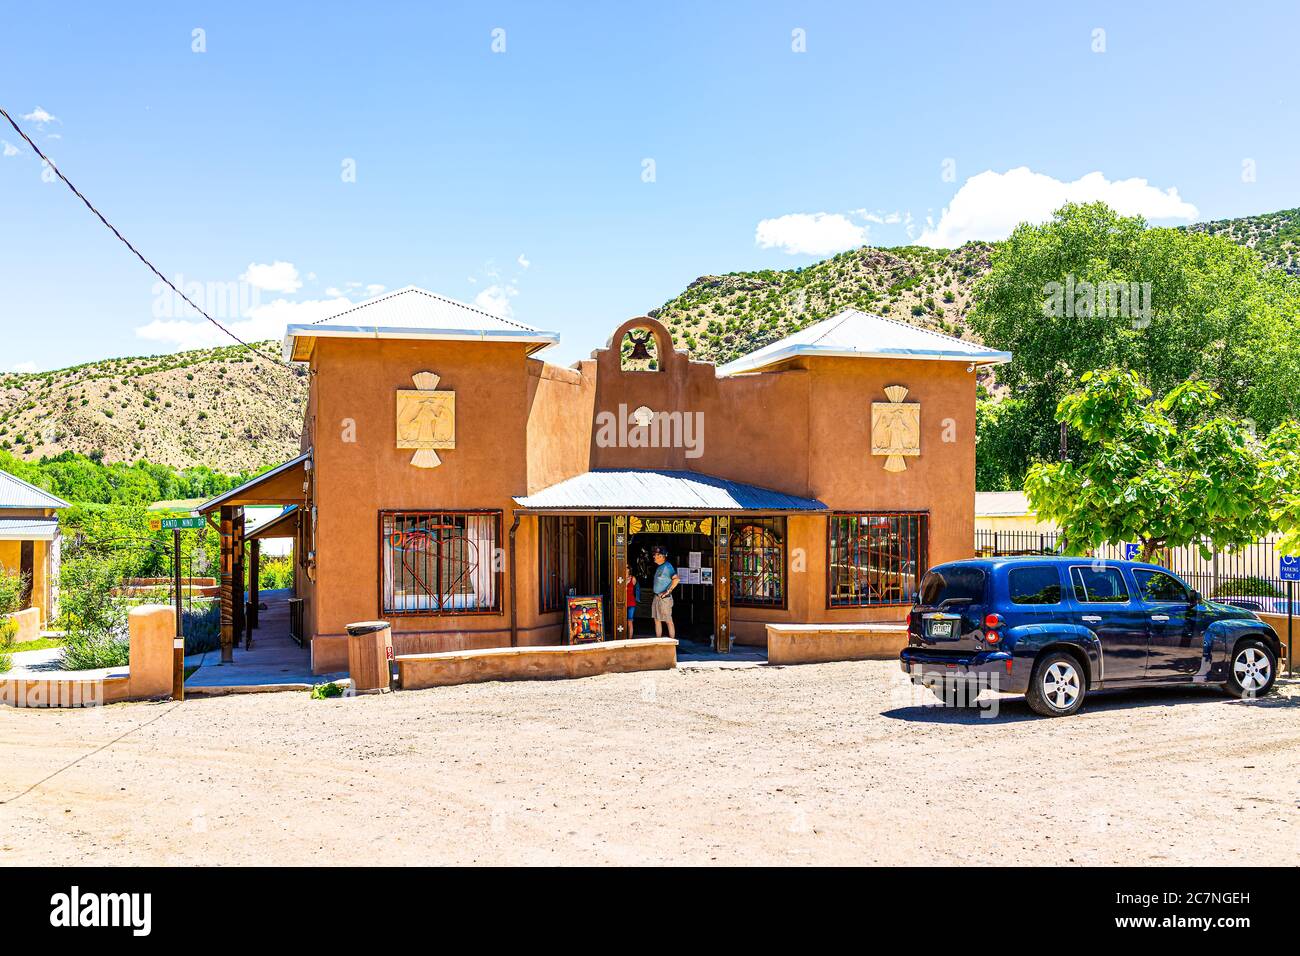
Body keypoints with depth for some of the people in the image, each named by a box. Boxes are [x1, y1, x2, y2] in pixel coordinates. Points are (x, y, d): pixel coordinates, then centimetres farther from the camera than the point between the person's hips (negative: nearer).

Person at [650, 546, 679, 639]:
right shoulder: (659, 567, 15)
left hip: (664, 598, -10)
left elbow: (676, 579, -25)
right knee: (657, 620, 12)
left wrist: (667, 591, -23)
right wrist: (656, 596, 16)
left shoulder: (667, 566, -14)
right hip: (656, 597, 10)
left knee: (668, 621, -4)